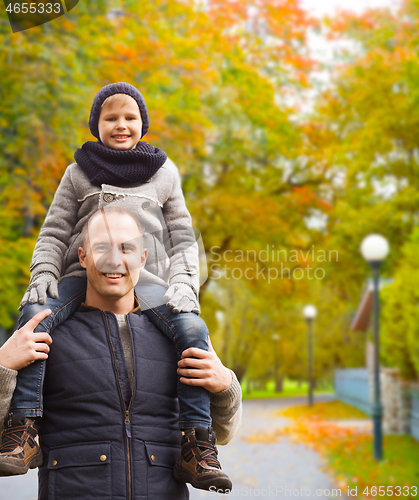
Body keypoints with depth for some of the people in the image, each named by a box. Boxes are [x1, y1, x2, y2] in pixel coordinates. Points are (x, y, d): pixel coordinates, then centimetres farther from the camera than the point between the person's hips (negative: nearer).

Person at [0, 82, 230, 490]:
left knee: (192, 330, -29)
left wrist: (183, 284, -4)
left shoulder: (163, 173, 19)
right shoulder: (79, 173, 18)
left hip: (145, 276, 0)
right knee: (34, 315, -31)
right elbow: (54, 233, 15)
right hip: (83, 273, 0)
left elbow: (183, 240, 15)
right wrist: (43, 275, -5)